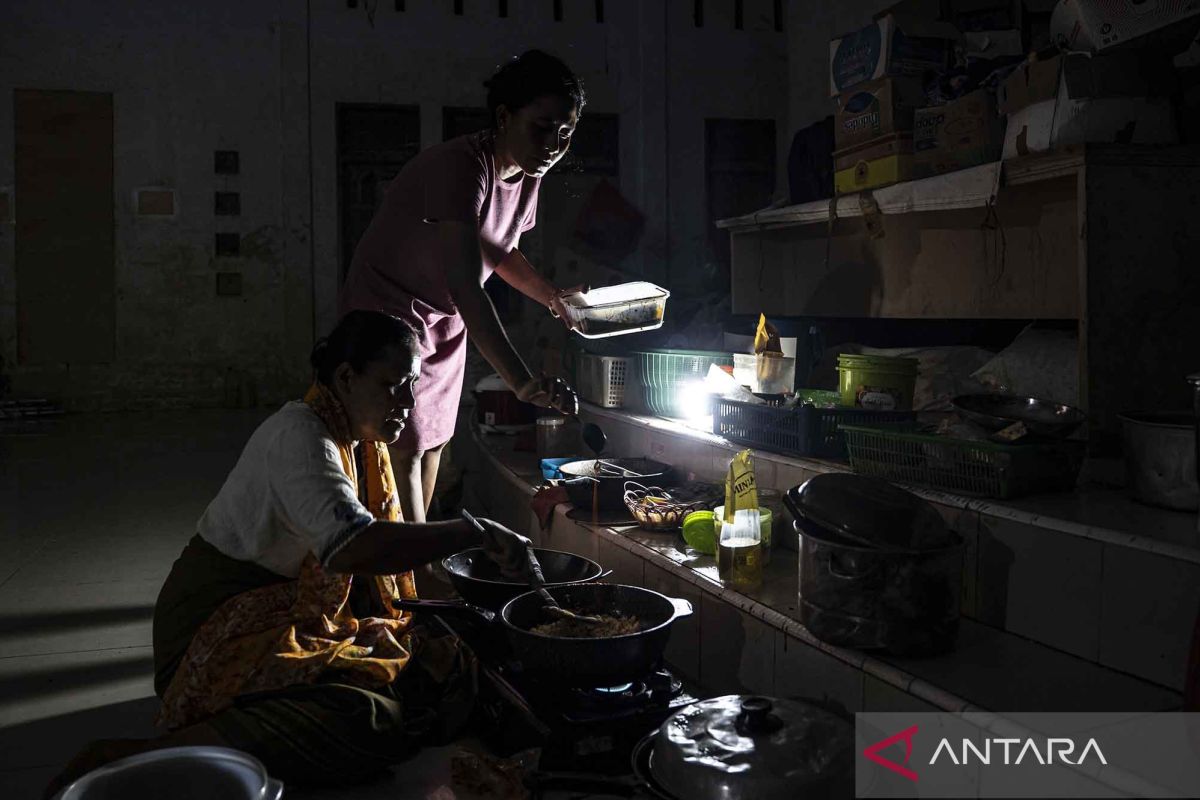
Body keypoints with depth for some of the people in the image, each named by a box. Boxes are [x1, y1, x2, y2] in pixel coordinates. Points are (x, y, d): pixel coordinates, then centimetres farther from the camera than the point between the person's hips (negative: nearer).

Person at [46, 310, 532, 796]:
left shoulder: (363, 443, 8)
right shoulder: (301, 437, -21)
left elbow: (386, 550, 12)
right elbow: (352, 548, -37)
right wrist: (475, 533, -34)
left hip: (298, 610, 9)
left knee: (444, 660, -3)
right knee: (365, 717, -30)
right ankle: (129, 760, -24)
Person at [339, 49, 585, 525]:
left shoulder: (527, 177, -4)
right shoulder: (461, 166, -31)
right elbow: (466, 288, -44)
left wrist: (551, 296, 2)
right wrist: (522, 382, -52)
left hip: (445, 323, 8)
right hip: (390, 315, -8)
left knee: (432, 441, 12)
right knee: (404, 449, -11)